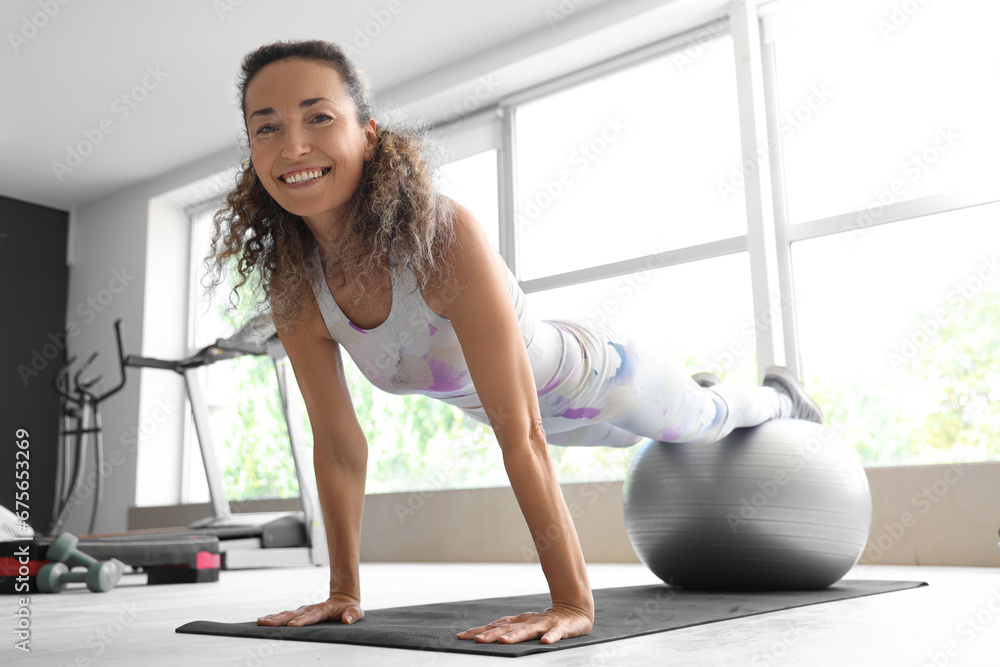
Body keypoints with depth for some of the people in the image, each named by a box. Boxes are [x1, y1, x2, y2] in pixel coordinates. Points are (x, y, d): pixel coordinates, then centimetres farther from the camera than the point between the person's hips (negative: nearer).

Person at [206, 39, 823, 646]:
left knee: (706, 422, 27)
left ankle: (778, 395, 62)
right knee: (629, 436, 38)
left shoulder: (446, 236, -43)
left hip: (598, 376, -6)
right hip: (511, 399, 6)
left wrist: (573, 604, -40)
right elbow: (338, 444, -14)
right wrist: (344, 590, -10)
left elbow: (521, 437, -43)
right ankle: (703, 390, 71)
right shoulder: (293, 287, -24)